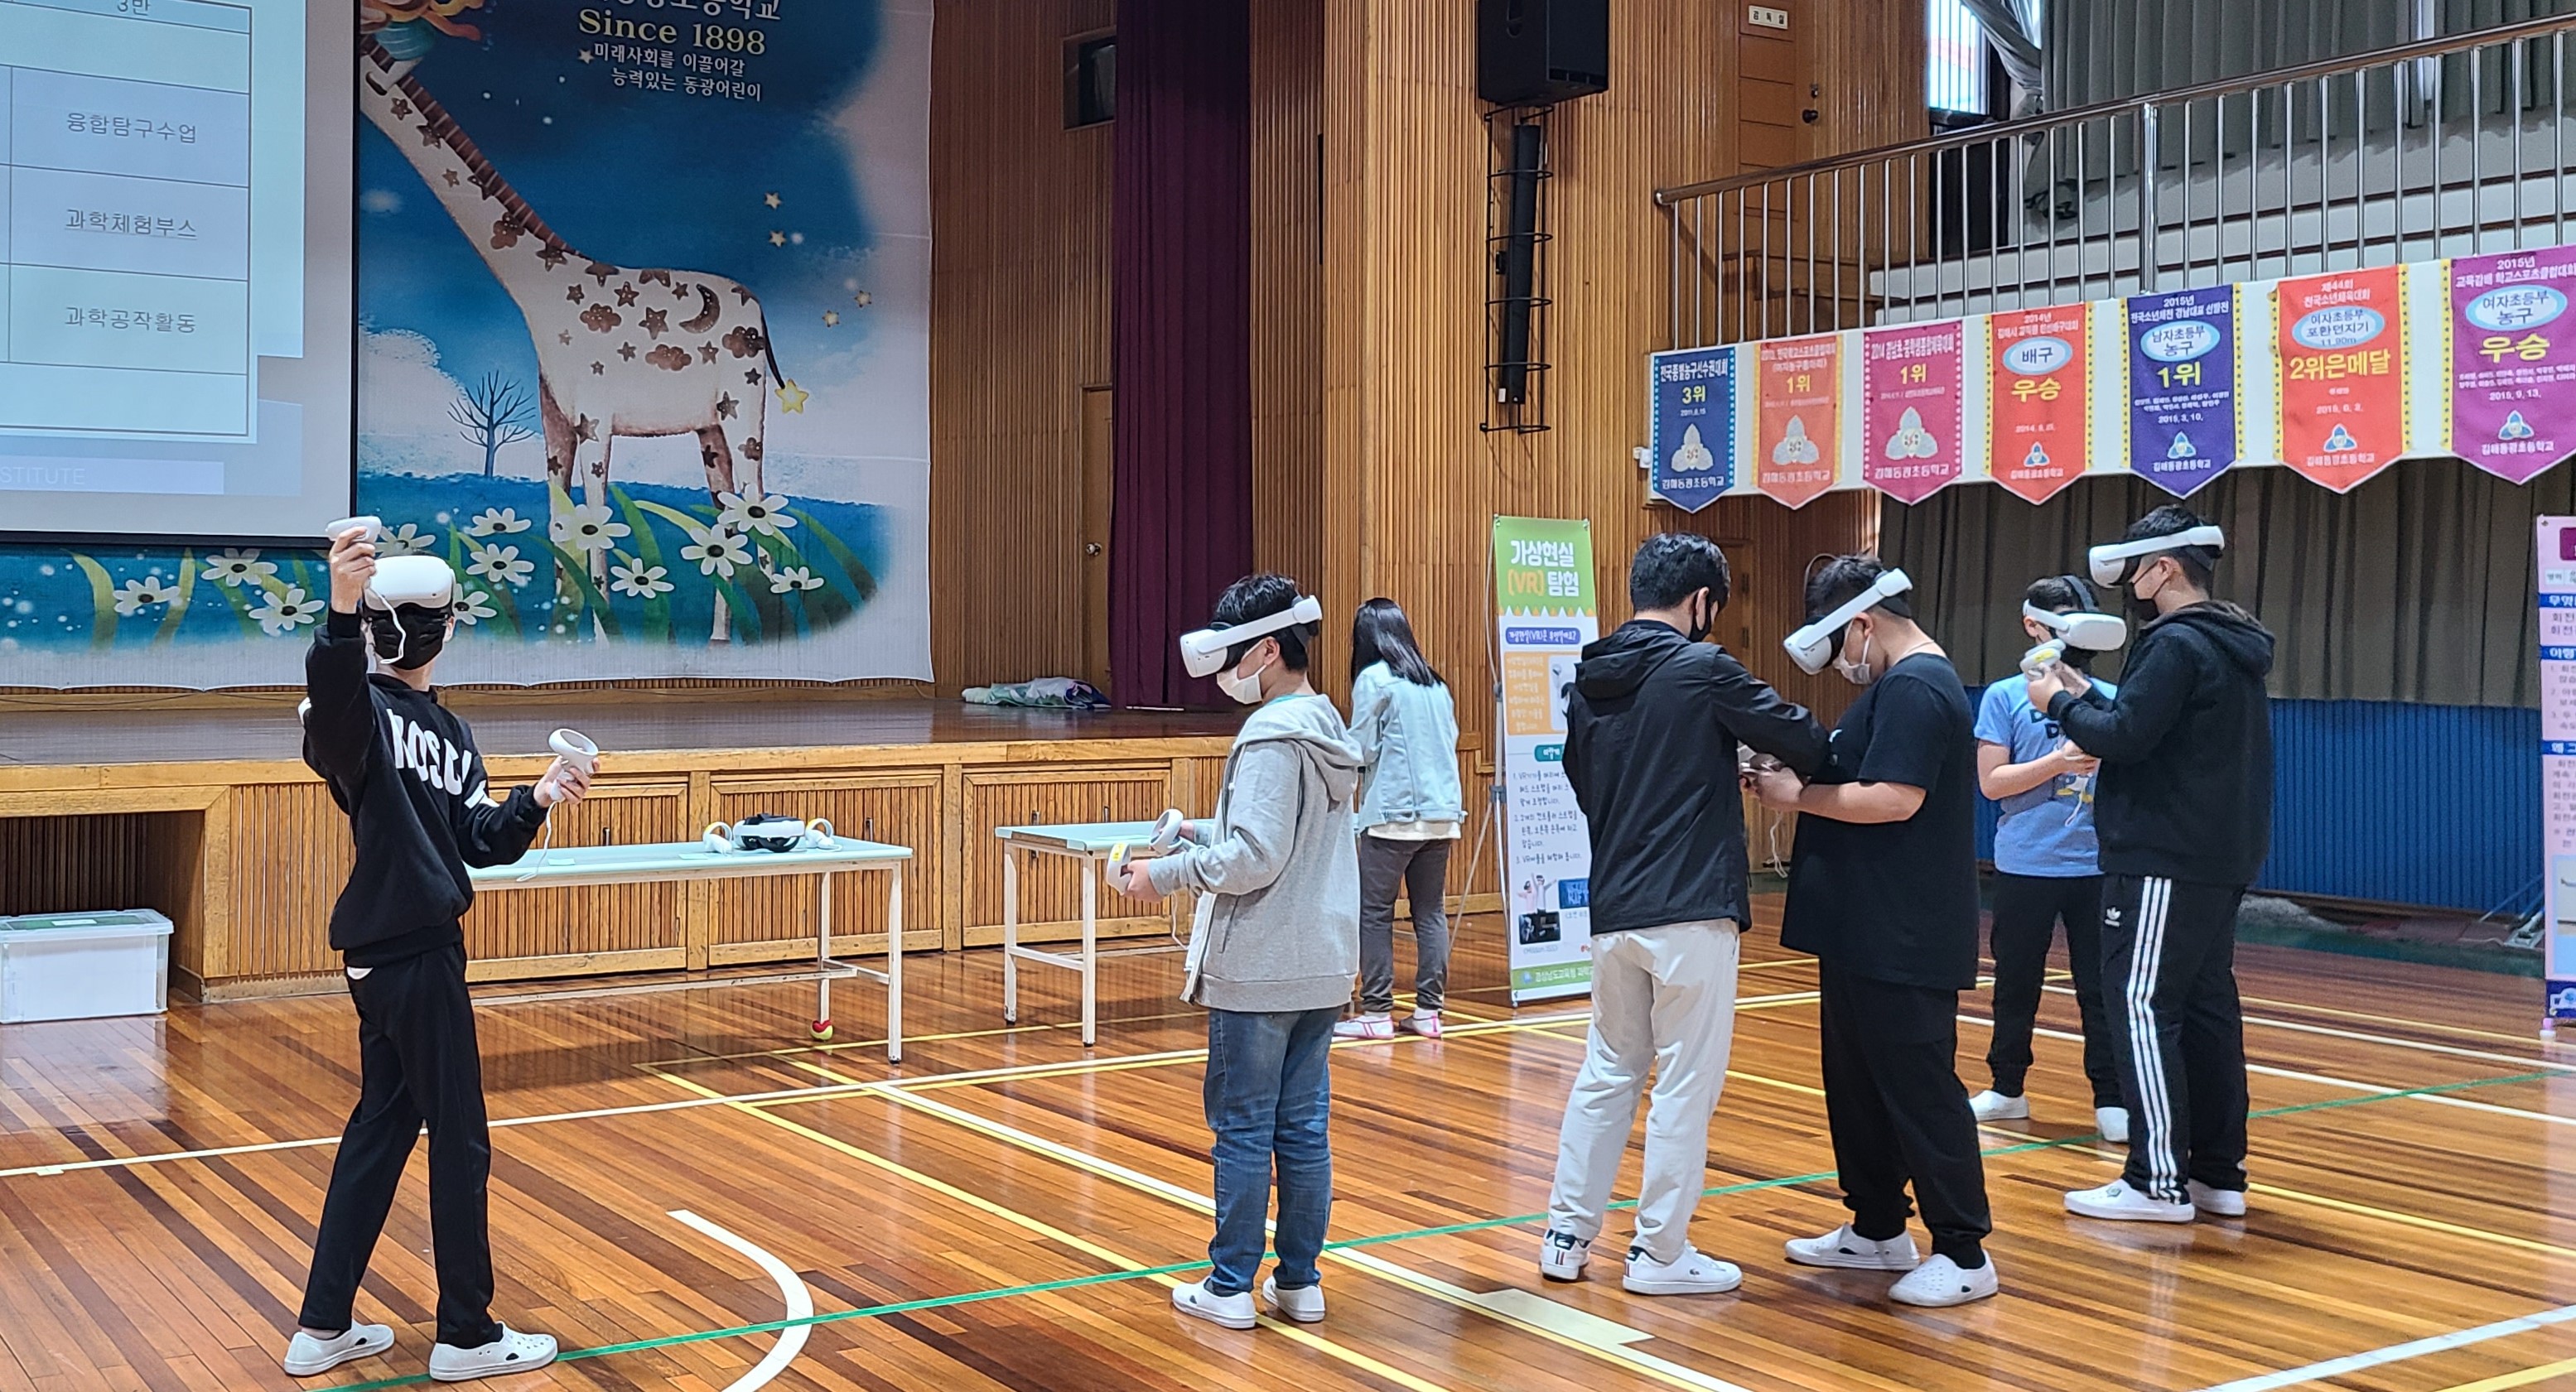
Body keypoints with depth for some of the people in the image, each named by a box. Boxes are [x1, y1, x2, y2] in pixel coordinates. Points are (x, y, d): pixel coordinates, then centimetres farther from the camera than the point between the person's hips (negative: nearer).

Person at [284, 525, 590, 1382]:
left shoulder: (444, 730, 13)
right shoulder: (363, 709, -13)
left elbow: (478, 842, 10)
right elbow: (330, 698, -39)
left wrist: (537, 801, -4)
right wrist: (340, 611, -56)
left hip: (413, 948, 9)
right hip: (405, 951, -9)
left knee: (383, 1125, 15)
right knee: (459, 1138, -1)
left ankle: (324, 1327, 23)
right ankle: (466, 1335, 11)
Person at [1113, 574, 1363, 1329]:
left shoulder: (1272, 736, -17)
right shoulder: (1329, 729, 11)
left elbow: (1255, 857, -22)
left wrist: (1165, 875, -12)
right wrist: (1201, 836, 15)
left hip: (1259, 970, -8)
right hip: (1324, 963, 8)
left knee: (1243, 1128, 1)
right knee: (1305, 1126, 11)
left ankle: (1230, 1286, 10)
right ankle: (1300, 1281, 17)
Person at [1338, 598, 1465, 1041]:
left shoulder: (1373, 680, -5)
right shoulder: (1436, 684, 14)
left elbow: (1361, 750, -8)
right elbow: (1450, 742, 16)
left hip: (1393, 813, -6)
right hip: (1442, 812, 6)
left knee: (1375, 913, -1)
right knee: (1431, 912, 8)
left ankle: (1377, 1012, -2)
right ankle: (1429, 1010, 7)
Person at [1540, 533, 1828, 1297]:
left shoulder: (1589, 682, 8)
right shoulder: (1702, 669, -11)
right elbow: (1805, 743, -7)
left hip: (1613, 911, 7)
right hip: (1691, 912, -6)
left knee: (1607, 1071, 16)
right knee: (1685, 1084, 3)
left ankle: (1568, 1235, 19)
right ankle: (1660, 1254, 9)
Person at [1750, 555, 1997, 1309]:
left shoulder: (1915, 688, -17)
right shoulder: (1900, 685, 16)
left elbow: (1894, 798, -26)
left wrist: (1798, 796, -15)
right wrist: (1796, 773, 3)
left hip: (1905, 943, -11)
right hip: (1866, 935, 11)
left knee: (1919, 1091, -4)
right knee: (1857, 1084, 17)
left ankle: (1964, 1253, 5)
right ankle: (1878, 1230, 28)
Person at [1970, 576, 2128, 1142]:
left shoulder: (2109, 699, 6)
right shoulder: (2005, 697, 1)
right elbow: (1991, 781, -6)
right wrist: (2059, 762, -17)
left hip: (2098, 866, 1)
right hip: (2025, 866, -1)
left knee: (2102, 987, 2)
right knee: (2016, 983, 10)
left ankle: (2111, 1100, 9)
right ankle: (2006, 1089, 24)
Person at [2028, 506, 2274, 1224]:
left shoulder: (2177, 644, -15)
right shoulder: (2232, 646, 16)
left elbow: (2126, 738, -20)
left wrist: (2060, 703, -5)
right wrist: (2087, 694, 12)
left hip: (2165, 862, -10)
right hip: (2219, 860, 10)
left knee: (2142, 1008, -7)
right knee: (2207, 1008, 12)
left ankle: (2160, 1180, -6)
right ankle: (2219, 1173, 16)